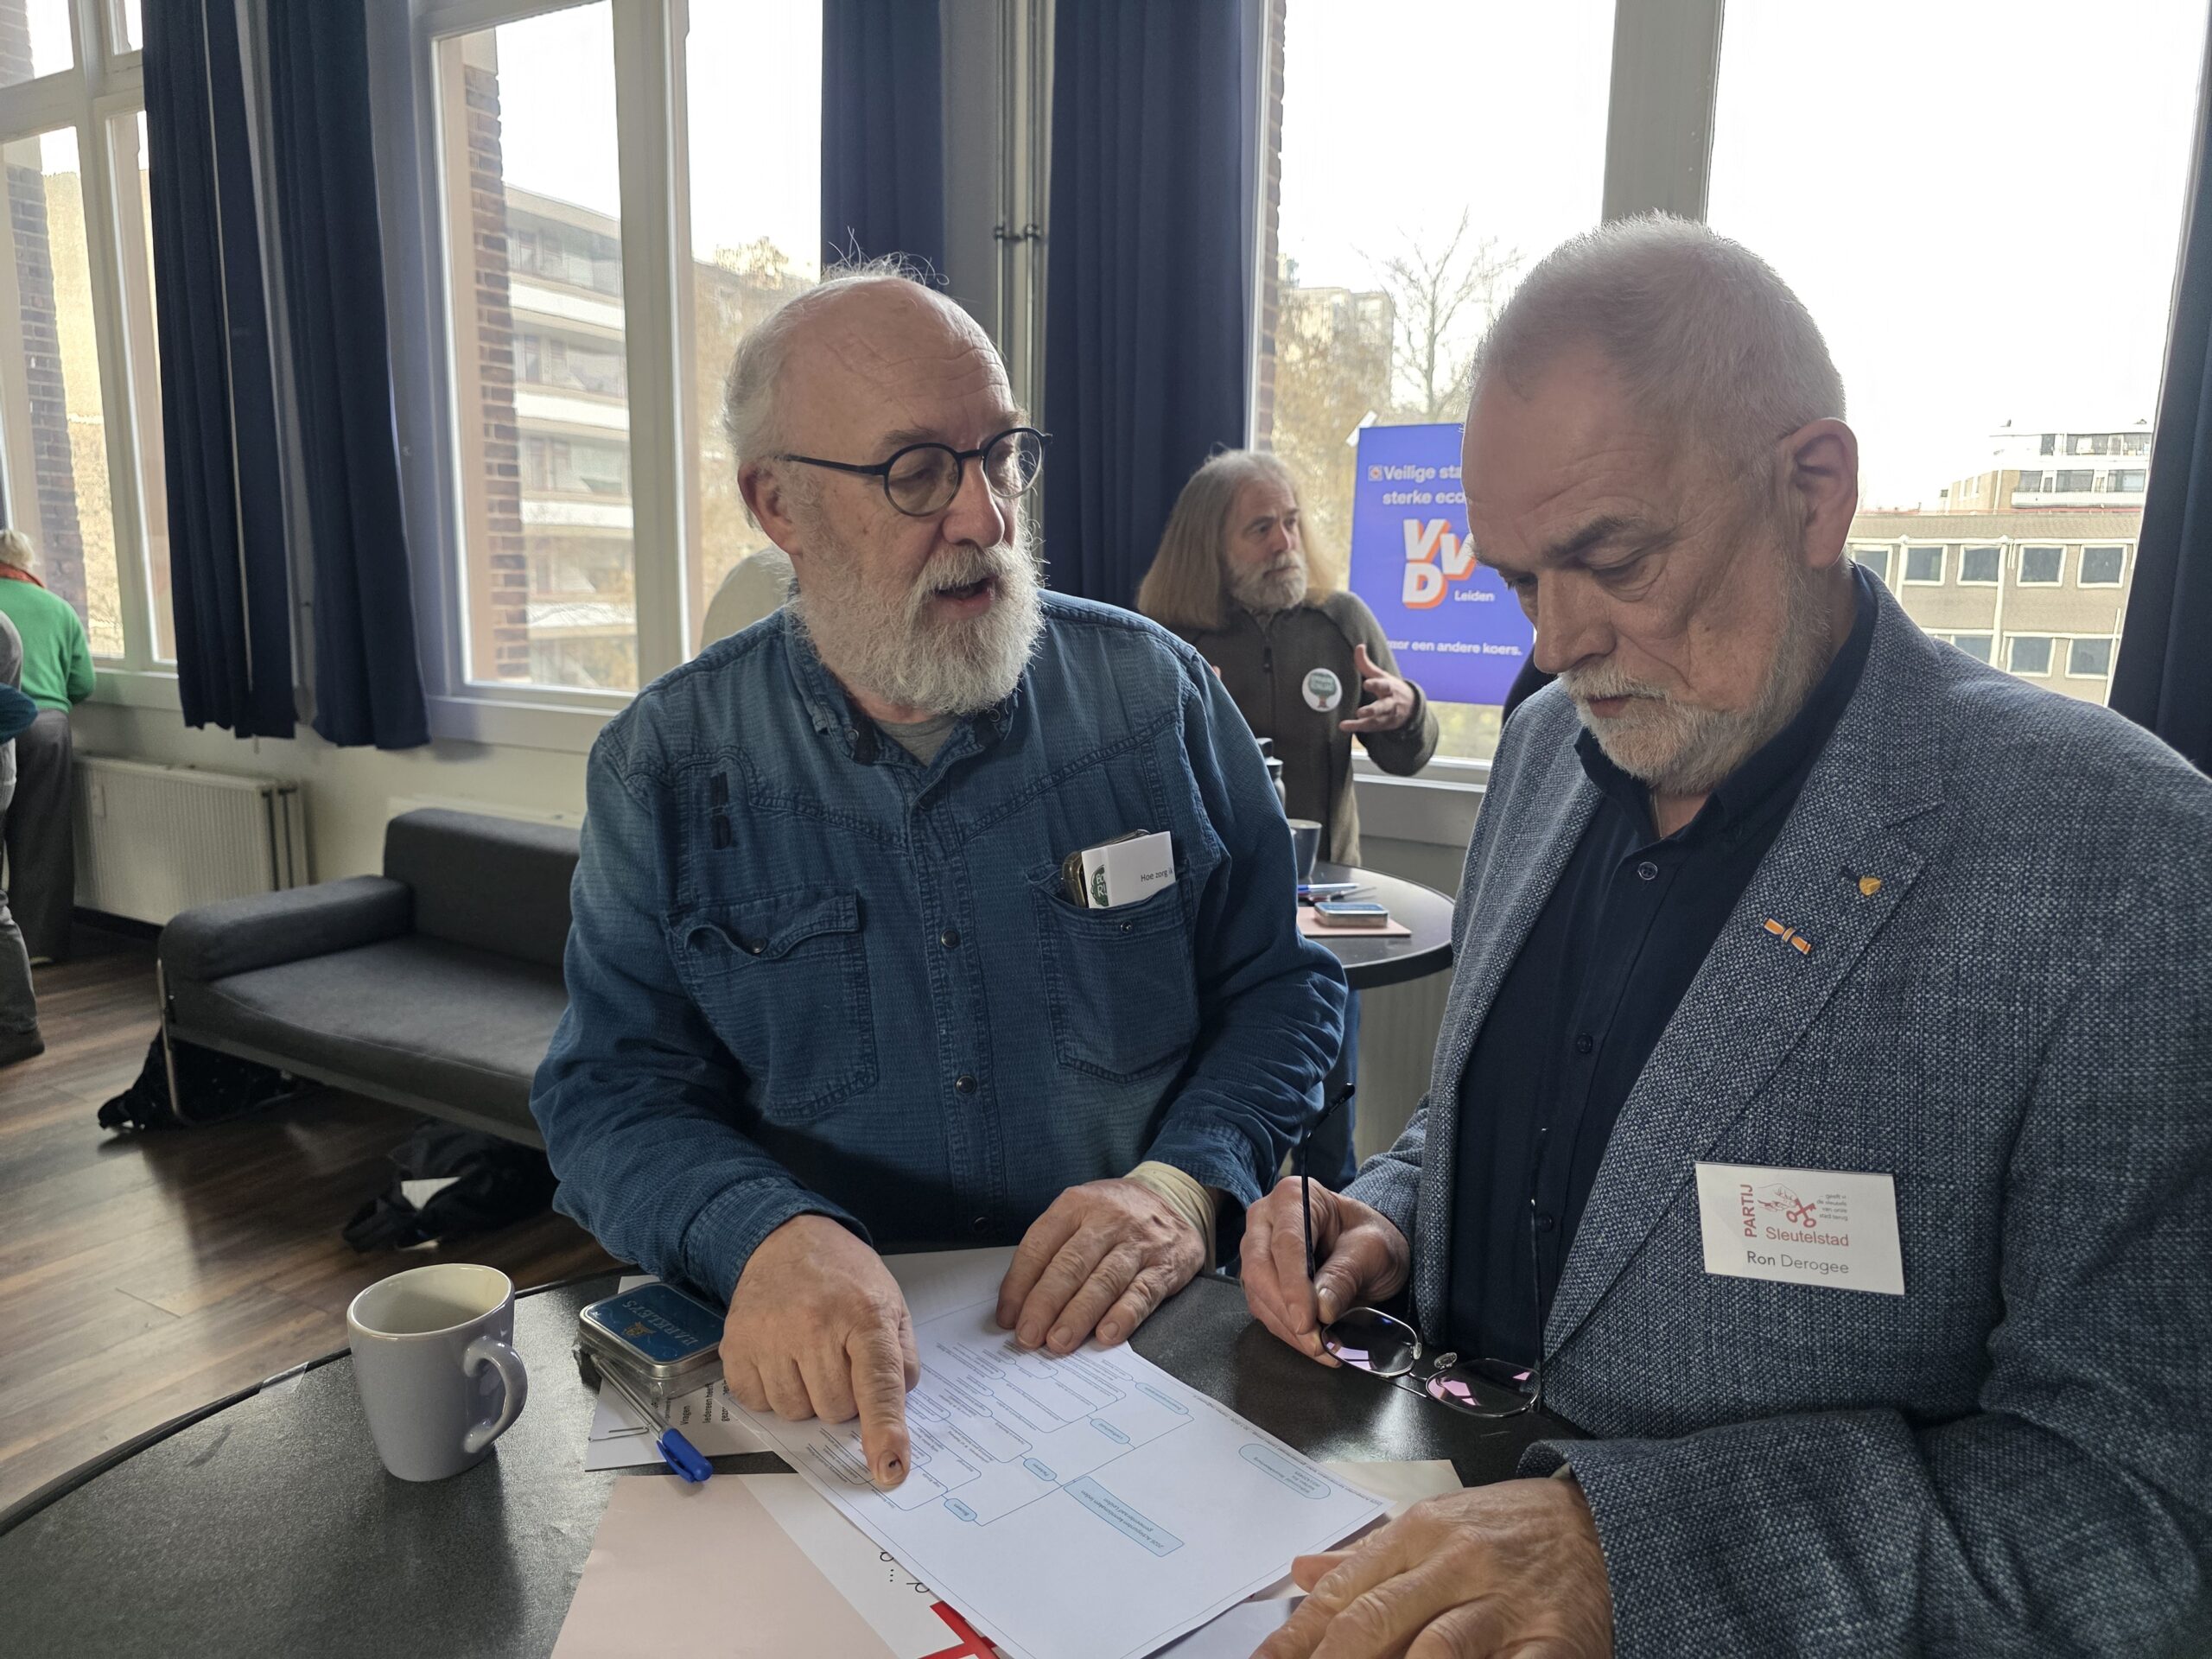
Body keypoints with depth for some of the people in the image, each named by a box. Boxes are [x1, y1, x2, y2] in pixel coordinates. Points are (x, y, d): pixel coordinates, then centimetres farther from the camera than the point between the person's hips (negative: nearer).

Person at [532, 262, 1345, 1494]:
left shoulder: (1155, 689, 0)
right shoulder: (667, 765, -1)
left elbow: (1281, 985, 4)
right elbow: (615, 1091, -3)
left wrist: (1183, 1181, -14)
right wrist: (767, 1236, -24)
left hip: (1139, 1344, 0)